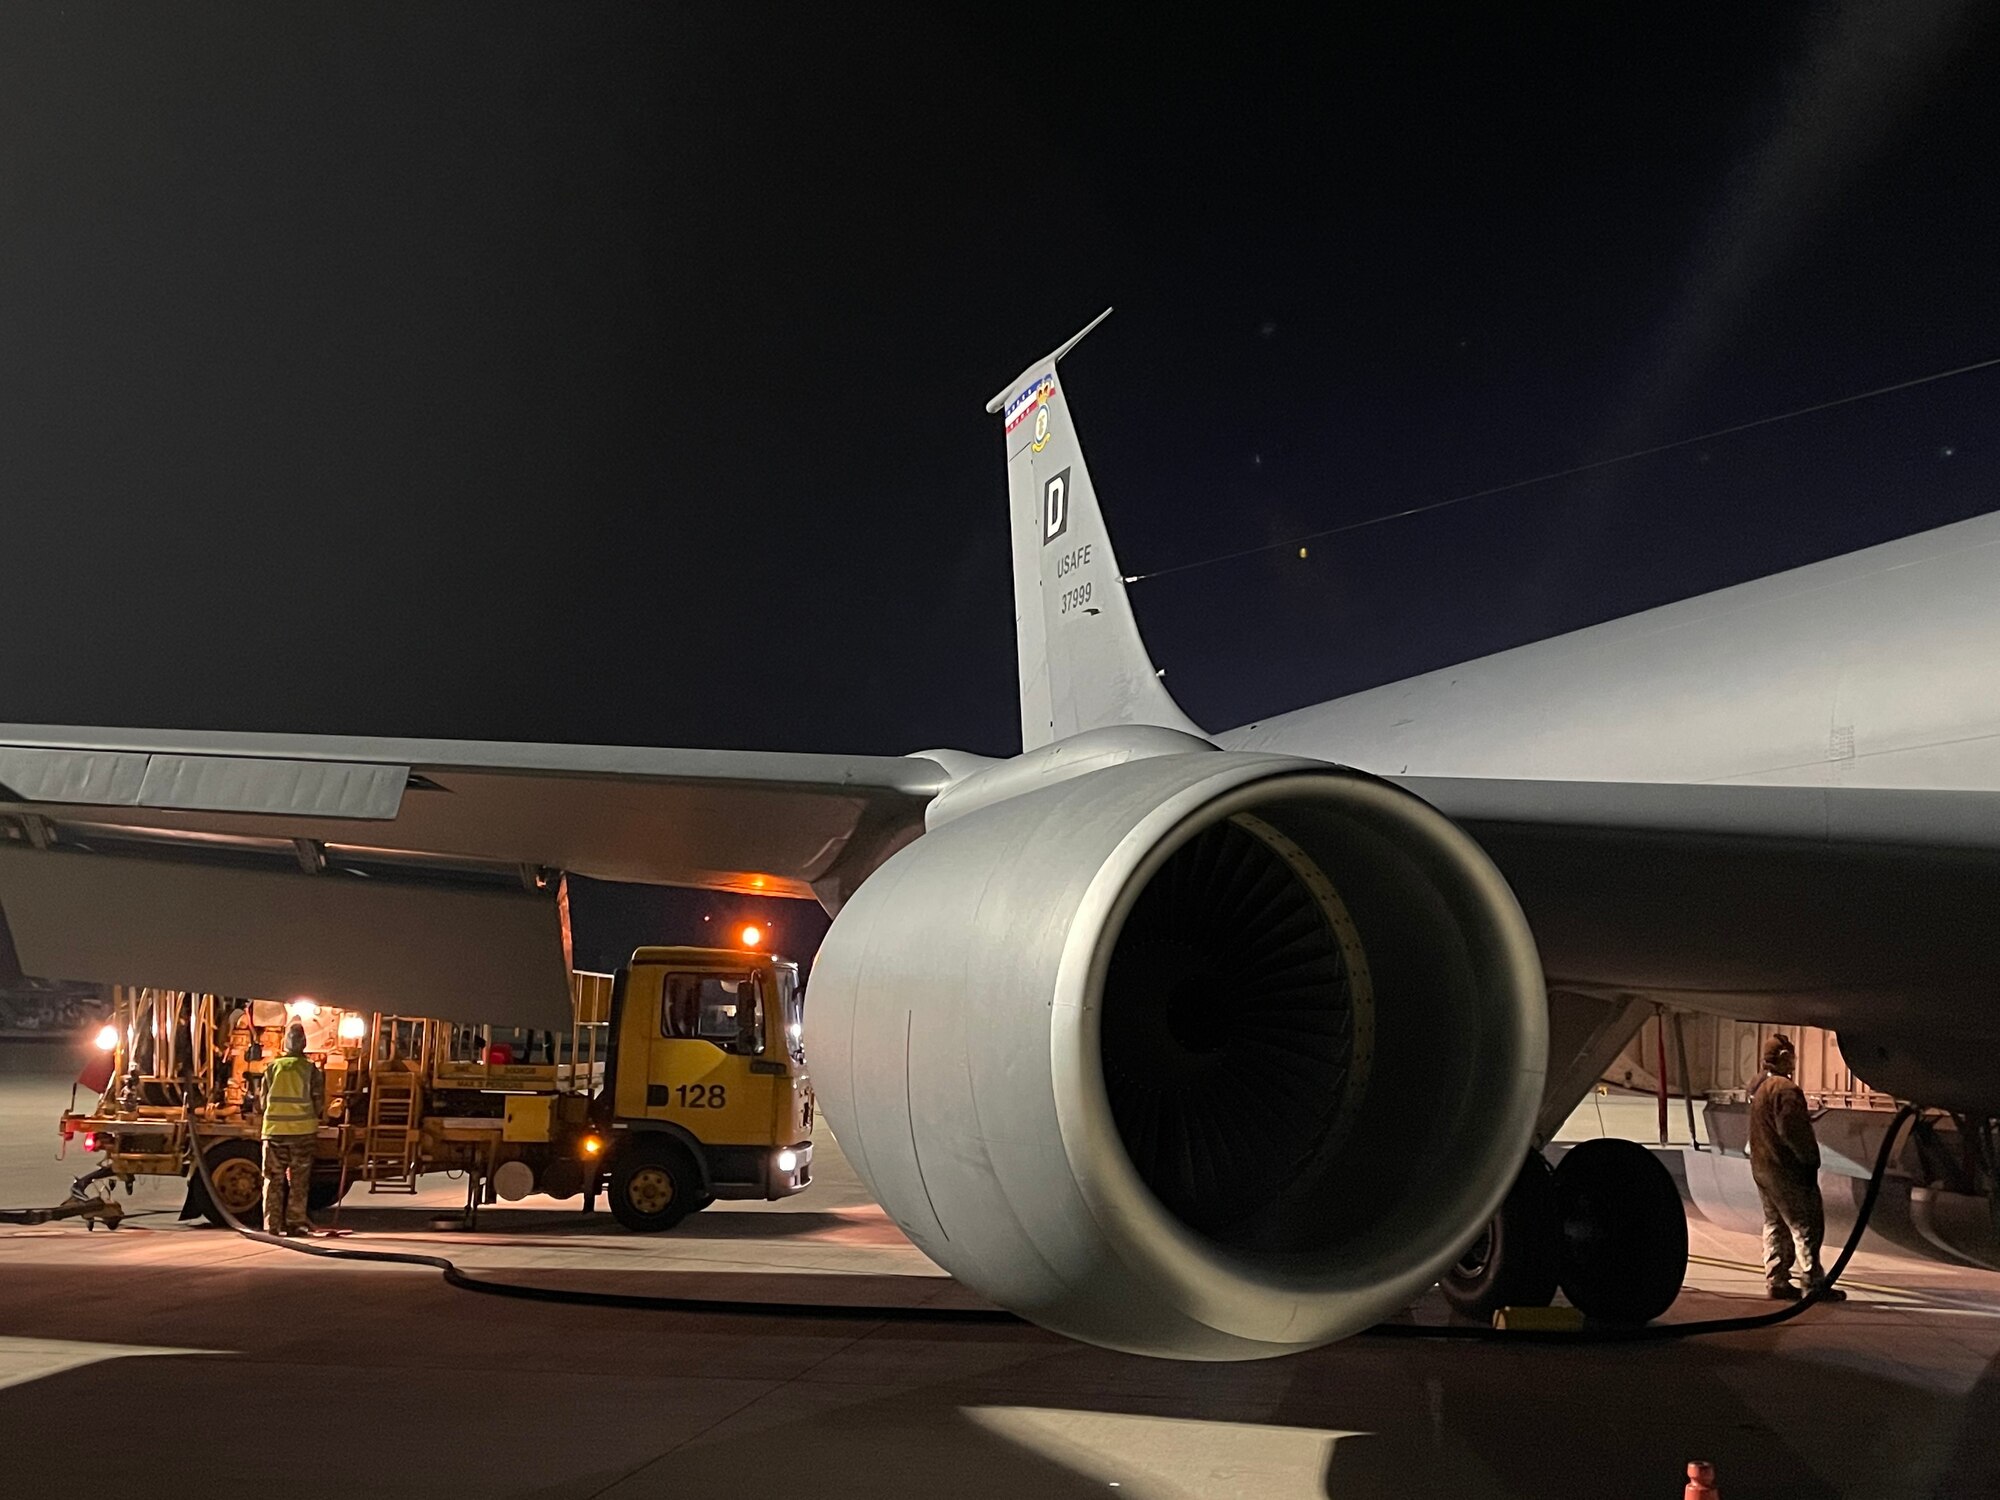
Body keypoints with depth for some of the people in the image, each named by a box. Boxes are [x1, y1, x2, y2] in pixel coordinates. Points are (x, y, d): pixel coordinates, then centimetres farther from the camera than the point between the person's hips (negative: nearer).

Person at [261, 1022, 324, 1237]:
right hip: (302, 1131, -2)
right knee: (298, 1180, 5)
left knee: (274, 1179, 7)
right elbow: (318, 1102, -2)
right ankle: (295, 1222, 3)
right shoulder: (311, 1070, -4)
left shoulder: (272, 1067, 3)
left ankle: (272, 1224, 6)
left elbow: (263, 1100, 6)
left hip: (274, 1130, 2)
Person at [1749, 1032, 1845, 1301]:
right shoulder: (1785, 1089, -19)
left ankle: (1776, 1280, 15)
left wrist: (1806, 1116, 16)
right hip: (1786, 1171, -10)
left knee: (1775, 1225, 14)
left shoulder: (1760, 1086, 12)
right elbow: (1793, 1131, -23)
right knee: (1806, 1226, -3)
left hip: (1761, 1168, 10)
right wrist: (1810, 1159, -14)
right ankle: (1814, 1281, -2)